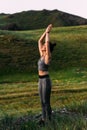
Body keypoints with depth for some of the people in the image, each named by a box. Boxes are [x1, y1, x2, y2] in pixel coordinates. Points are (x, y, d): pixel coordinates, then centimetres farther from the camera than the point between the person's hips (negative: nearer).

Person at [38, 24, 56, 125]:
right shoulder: (42, 55, 9)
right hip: (41, 80, 8)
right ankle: (43, 119, 23)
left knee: (46, 102, 0)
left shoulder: (48, 56, -12)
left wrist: (48, 33, -10)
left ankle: (49, 120, 10)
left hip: (46, 80, -8)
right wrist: (46, 31, 8)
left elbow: (47, 43, -22)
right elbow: (39, 41, 12)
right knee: (42, 101, 14)